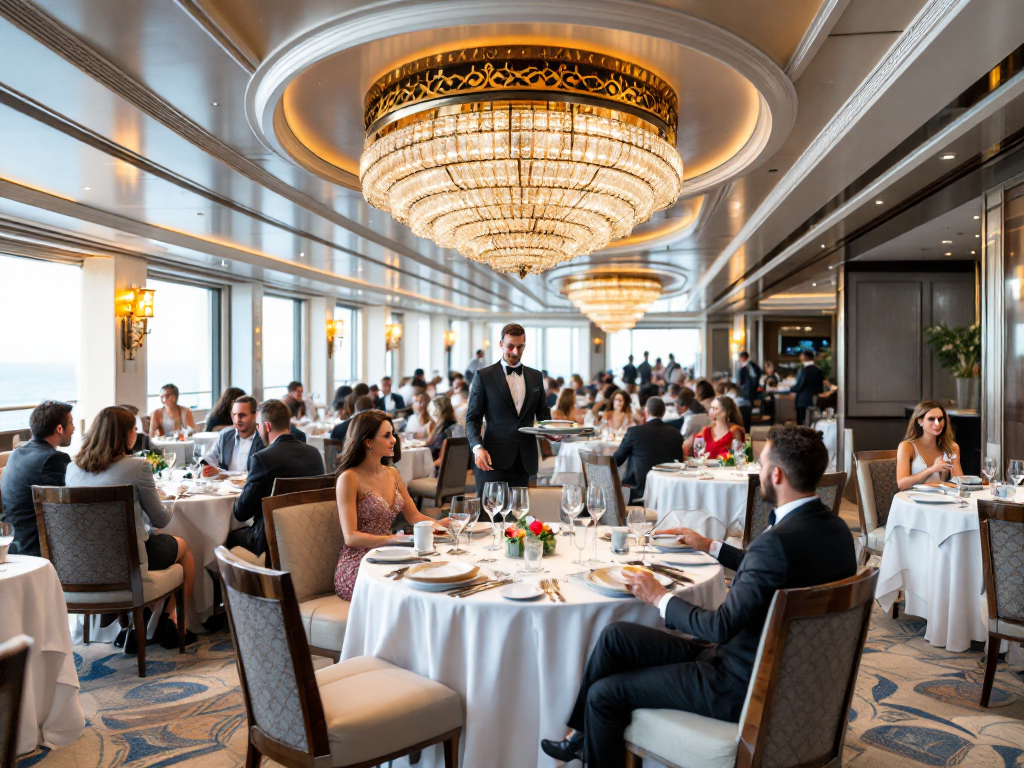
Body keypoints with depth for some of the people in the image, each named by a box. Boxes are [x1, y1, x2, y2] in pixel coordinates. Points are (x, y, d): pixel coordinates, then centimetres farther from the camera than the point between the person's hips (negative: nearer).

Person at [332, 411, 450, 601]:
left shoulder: (392, 473, 11)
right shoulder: (349, 478, -11)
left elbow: (414, 516, 13)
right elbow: (351, 537, -16)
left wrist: (437, 524, -9)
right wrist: (392, 539, -29)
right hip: (357, 567, -7)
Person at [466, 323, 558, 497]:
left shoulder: (536, 376, 13)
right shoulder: (483, 376, 1)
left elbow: (542, 412, 19)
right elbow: (472, 418, 0)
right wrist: (478, 447, -16)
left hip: (524, 460, 4)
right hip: (494, 457, -3)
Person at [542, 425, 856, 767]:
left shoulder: (778, 540, -30)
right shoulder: (835, 527, 0)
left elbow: (722, 627, -25)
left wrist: (659, 597, -10)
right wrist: (710, 546, 23)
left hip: (743, 687, -9)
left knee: (604, 694, 0)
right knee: (616, 635, 10)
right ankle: (586, 734, 26)